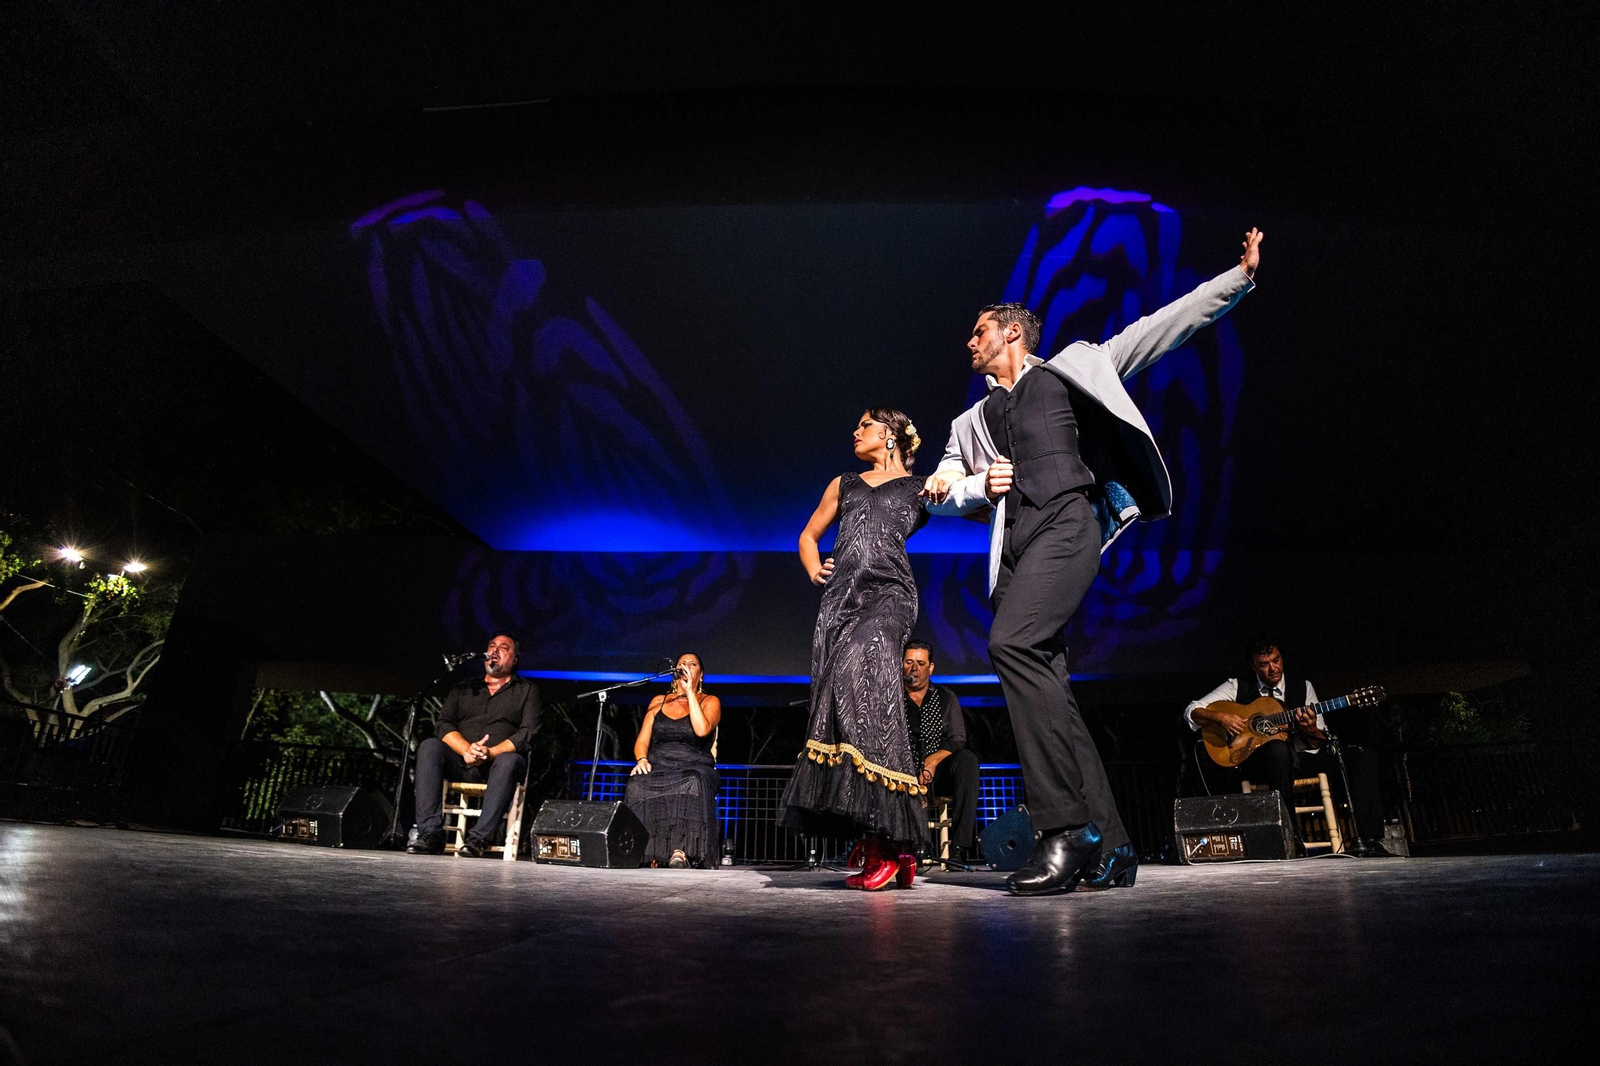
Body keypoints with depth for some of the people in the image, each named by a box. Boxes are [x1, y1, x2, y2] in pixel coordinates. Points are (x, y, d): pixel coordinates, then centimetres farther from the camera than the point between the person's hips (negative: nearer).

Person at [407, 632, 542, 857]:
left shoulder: (526, 690, 14)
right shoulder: (463, 689, 22)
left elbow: (529, 732, -1)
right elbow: (443, 724, 7)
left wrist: (491, 752, -16)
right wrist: (466, 749, -14)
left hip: (497, 765, -3)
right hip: (460, 764, 3)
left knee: (509, 760, -36)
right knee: (429, 747, -25)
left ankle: (478, 838, -36)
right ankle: (430, 834, -29)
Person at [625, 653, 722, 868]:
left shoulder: (710, 702, 9)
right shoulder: (659, 702, 19)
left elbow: (702, 730, -14)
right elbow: (642, 741, 14)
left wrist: (690, 691, -9)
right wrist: (642, 760, -10)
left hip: (694, 768, -2)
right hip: (658, 767, 3)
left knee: (693, 786, -39)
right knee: (638, 786, -32)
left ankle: (680, 852, -38)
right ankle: (650, 855, -27)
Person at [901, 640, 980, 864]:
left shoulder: (946, 698, 10)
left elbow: (958, 740, -1)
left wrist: (933, 760, -20)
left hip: (937, 777, 1)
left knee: (967, 759, -30)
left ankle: (959, 847, -34)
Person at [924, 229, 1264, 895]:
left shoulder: (1068, 370, 18)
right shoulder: (973, 421, 29)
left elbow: (1160, 328, 15)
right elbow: (941, 491, 23)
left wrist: (1240, 276, 9)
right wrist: (975, 485, 2)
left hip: (1067, 521, -6)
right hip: (1015, 540, 6)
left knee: (1012, 643, -28)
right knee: (1046, 689, -3)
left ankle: (1067, 828, -24)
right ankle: (1108, 847, 3)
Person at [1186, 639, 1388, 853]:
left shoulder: (1302, 687, 12)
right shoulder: (1238, 687, 4)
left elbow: (1322, 742, 10)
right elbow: (1191, 712, -1)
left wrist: (1311, 730, -13)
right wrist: (1221, 717, -18)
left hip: (1299, 759, 4)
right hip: (1257, 762, -4)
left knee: (1356, 758, -17)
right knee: (1278, 749, -38)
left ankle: (1370, 841, -17)